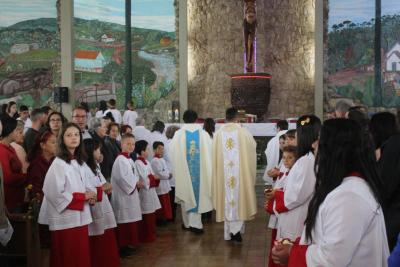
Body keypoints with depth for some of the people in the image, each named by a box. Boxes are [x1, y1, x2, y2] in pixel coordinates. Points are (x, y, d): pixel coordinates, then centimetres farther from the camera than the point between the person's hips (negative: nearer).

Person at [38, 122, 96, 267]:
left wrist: (89, 196, 1)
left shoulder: (81, 162, 11)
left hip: (80, 217, 7)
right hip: (65, 219, -7)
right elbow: (54, 194, -20)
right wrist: (82, 197, -14)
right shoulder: (58, 163, -13)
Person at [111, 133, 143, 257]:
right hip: (123, 195, -10)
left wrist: (137, 183, 2)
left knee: (130, 221, 12)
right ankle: (122, 247, 2)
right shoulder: (120, 159, -15)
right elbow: (122, 178, -22)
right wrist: (136, 183, -11)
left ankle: (126, 244, 20)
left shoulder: (129, 159, 15)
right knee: (123, 222, -5)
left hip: (131, 193, 10)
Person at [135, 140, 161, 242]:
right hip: (144, 193, -9)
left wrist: (155, 177, -6)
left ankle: (151, 235, 25)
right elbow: (144, 180, -20)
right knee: (146, 217, -2)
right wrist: (154, 177, -8)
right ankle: (145, 236, 7)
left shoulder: (147, 162, 11)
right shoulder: (138, 163, -17)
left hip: (151, 192, 9)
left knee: (151, 215, 15)